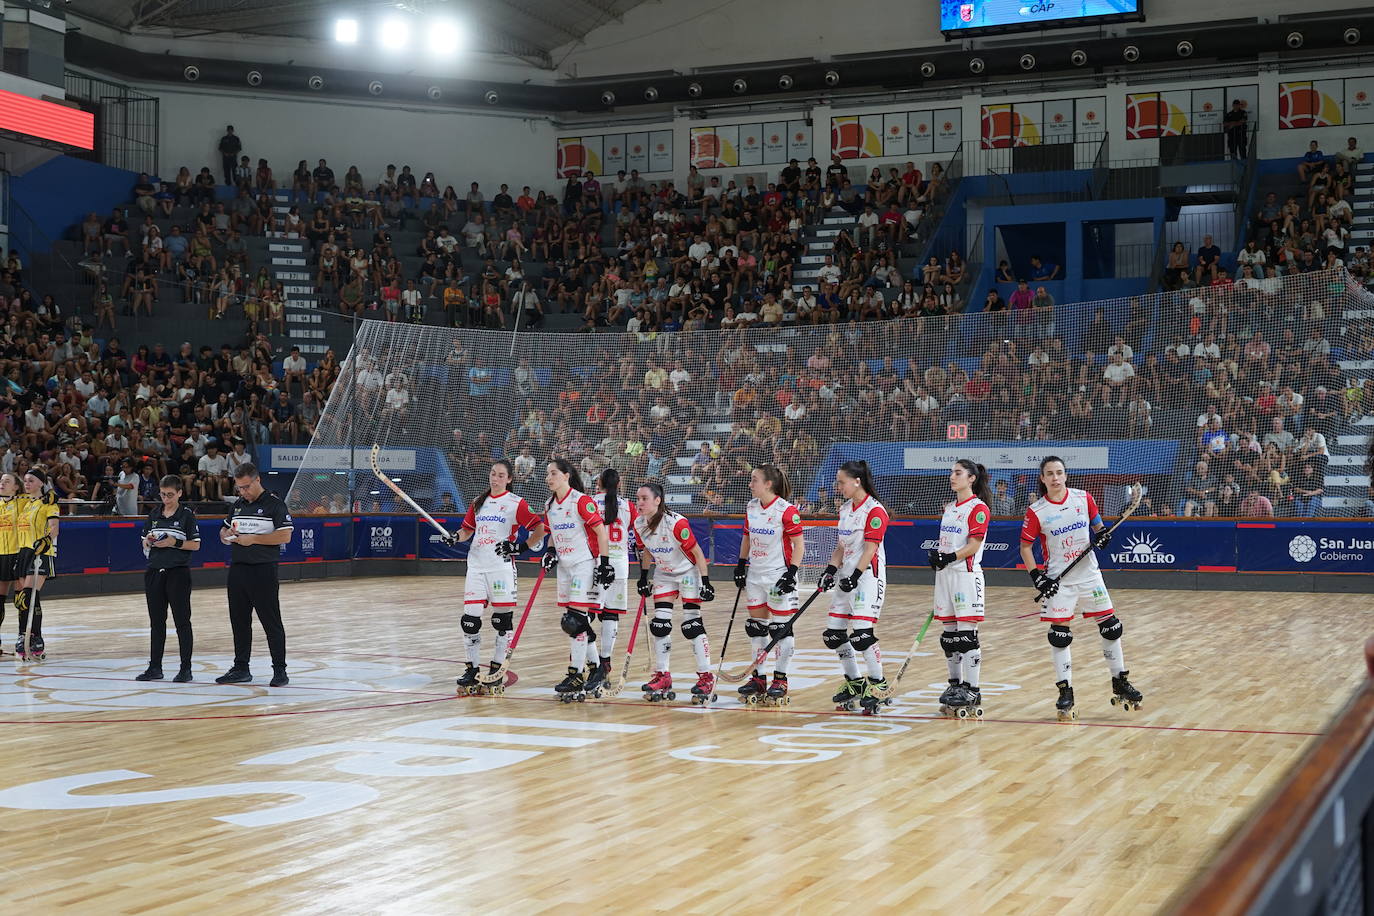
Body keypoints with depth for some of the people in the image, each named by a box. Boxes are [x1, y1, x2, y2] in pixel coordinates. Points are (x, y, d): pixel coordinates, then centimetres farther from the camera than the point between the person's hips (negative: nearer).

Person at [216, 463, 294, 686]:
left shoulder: (274, 504, -6)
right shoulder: (238, 505, 16)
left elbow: (285, 535, -14)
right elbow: (223, 533, 25)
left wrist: (254, 538, -16)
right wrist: (227, 535, 1)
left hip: (263, 570, -7)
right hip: (237, 568, 7)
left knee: (271, 622, -4)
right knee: (239, 621, 11)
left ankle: (280, 670, 1)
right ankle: (241, 668, 20)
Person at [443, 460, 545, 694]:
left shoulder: (516, 503, -2)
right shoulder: (478, 503, 15)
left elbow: (540, 529, -3)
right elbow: (467, 529, 22)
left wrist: (520, 547, -12)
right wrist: (456, 537, 1)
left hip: (502, 567, -4)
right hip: (476, 566, 4)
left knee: (503, 619, 0)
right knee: (470, 618, -1)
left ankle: (497, 668, 11)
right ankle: (472, 669, 9)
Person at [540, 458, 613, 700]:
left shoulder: (582, 501, -15)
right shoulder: (550, 506, 9)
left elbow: (601, 532, -13)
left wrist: (604, 563, -16)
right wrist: (550, 552, 3)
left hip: (585, 564, -8)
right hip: (565, 566, 8)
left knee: (577, 619, -12)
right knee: (569, 621, 9)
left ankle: (576, 676, -9)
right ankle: (593, 666, 21)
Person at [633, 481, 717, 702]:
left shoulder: (676, 523, -27)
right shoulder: (639, 525, -8)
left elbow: (697, 552, -22)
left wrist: (706, 581, -22)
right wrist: (644, 578, 12)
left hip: (688, 573, -6)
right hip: (663, 575, 6)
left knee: (692, 625, -10)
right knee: (659, 624, 1)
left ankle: (706, 678, -3)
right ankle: (663, 676, 10)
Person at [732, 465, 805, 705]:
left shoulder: (787, 511, -15)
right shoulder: (751, 508, 6)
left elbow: (799, 544, -13)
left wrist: (792, 572, -18)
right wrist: (741, 565, 13)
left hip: (779, 576, -7)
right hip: (755, 575, 7)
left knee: (781, 628, -2)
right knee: (756, 626, 10)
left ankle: (780, 680, 7)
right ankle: (759, 678, 18)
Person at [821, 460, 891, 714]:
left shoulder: (874, 510, -12)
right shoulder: (845, 510, 14)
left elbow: (870, 549, -17)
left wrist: (855, 576, -24)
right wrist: (831, 570, 0)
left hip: (868, 577, -9)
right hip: (847, 577, 9)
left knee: (860, 633, -16)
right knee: (833, 634, 7)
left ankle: (879, 686, -3)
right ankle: (854, 683, 22)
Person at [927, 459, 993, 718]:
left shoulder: (978, 508, -7)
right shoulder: (949, 507, 18)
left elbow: (974, 545, -14)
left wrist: (950, 557, -23)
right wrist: (937, 555, 4)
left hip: (966, 575, -8)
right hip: (944, 575, 8)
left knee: (966, 635, -9)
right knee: (949, 635, 10)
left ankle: (972, 691, -5)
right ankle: (955, 684, 20)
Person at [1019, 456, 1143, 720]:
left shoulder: (1083, 498, -1)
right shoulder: (1036, 512, -8)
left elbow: (1097, 524, 15)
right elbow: (1025, 546, -2)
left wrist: (1102, 534, -7)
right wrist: (1036, 576, -12)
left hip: (1089, 574, 3)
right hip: (1059, 580, -3)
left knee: (1110, 627, 6)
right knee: (1059, 634, -4)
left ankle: (1120, 684, 21)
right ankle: (1065, 692, 8)